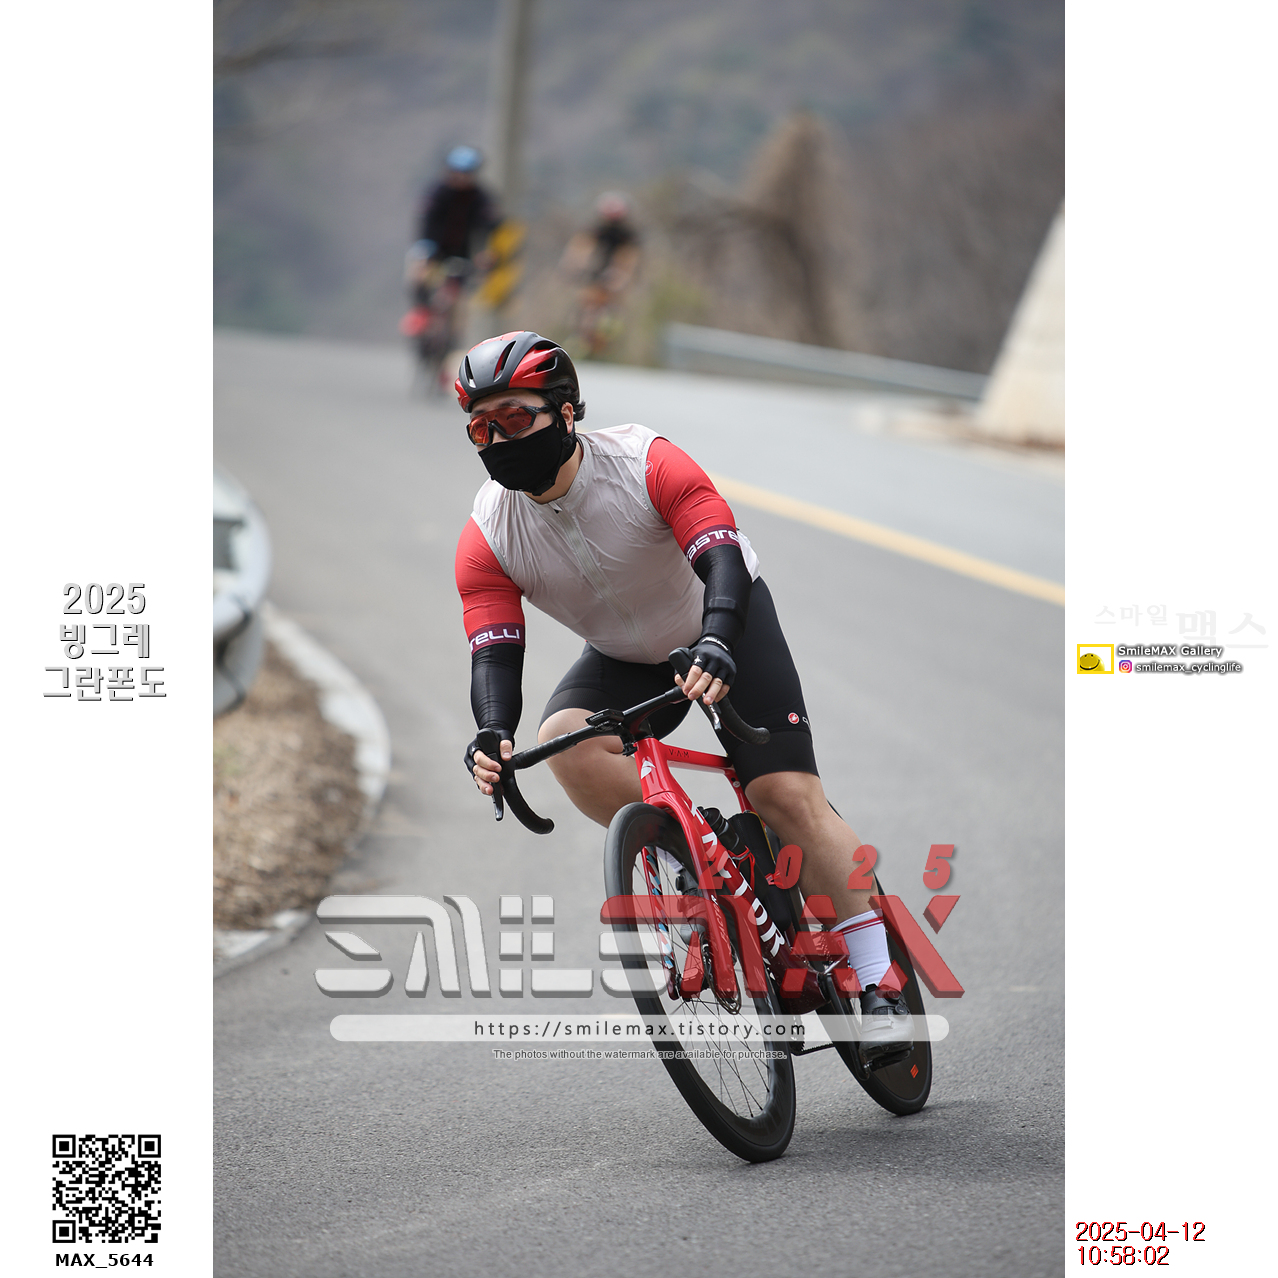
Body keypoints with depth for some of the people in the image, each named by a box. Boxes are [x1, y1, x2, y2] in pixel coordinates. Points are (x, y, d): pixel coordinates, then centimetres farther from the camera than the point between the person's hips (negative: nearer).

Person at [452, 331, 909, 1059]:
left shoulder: (646, 465, -29)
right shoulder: (488, 537, -19)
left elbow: (724, 560, -37)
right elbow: (495, 651, -21)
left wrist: (714, 649, -55)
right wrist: (493, 735, -42)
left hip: (724, 624, -3)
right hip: (626, 656, 4)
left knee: (788, 795, -15)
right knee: (566, 741, -29)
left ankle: (878, 983, -8)